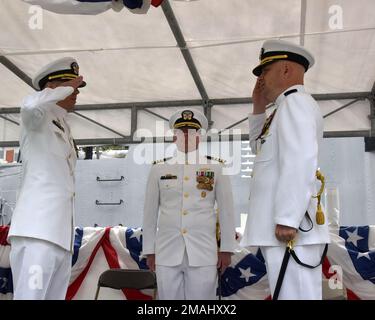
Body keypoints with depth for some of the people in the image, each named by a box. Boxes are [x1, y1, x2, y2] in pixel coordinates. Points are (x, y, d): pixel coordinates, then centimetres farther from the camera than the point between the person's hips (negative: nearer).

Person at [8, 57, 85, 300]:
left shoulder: (64, 131, 28)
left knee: (55, 296, 3)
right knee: (30, 296, -15)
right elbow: (31, 105, -21)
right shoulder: (36, 119, 5)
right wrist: (66, 88, -5)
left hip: (61, 235, 8)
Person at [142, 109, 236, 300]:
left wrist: (226, 249, 2)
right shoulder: (159, 169, 7)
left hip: (203, 253, -1)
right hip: (167, 252, 1)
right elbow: (150, 212, 9)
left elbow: (226, 210, 5)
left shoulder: (216, 168, 5)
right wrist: (149, 251, 7)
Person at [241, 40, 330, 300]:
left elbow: (300, 161, -20)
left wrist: (287, 219, -24)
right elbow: (259, 146, 37)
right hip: (282, 230, 10)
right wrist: (259, 107, 24)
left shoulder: (295, 102, -6)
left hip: (289, 229, -10)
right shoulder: (289, 107, 25)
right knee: (290, 294, 11)